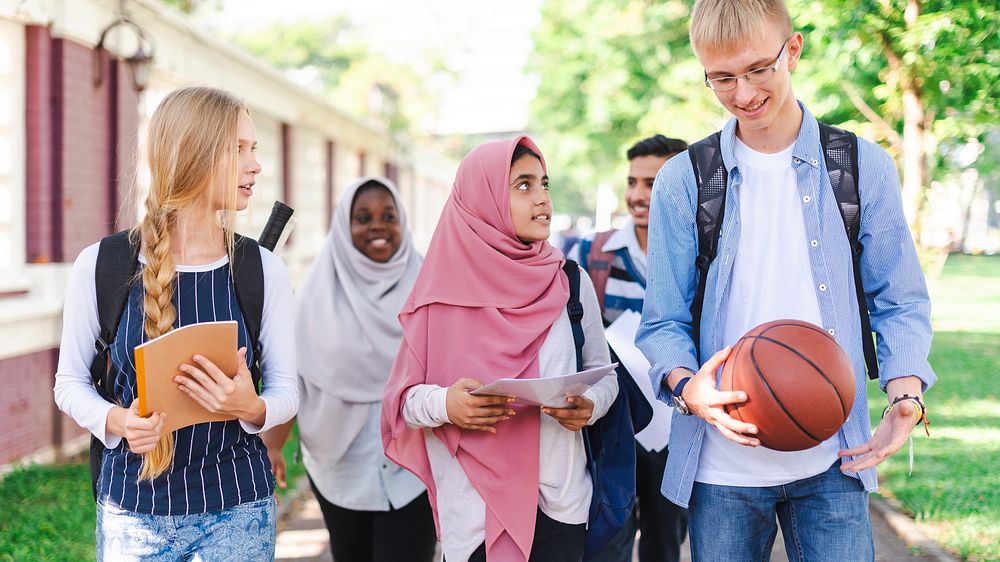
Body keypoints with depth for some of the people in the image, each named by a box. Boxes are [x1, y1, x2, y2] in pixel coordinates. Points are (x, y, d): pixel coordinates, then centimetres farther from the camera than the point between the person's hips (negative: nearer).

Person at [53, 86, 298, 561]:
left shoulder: (263, 271, -4)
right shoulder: (101, 266, -6)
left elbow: (286, 388, 2)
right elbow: (71, 382, 3)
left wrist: (252, 408, -20)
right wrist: (117, 420, -16)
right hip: (132, 512, -1)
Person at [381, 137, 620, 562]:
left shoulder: (571, 283, 4)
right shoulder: (443, 292, -3)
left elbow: (603, 372, 11)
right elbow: (404, 395, -2)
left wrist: (590, 405, -11)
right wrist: (443, 403, -23)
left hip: (561, 498, 2)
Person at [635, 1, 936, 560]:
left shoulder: (865, 168, 3)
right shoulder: (682, 182, 1)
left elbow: (901, 303, 7)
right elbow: (664, 321, 3)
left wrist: (907, 395, -12)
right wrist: (685, 385, -19)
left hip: (831, 462, 0)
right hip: (721, 465, 0)